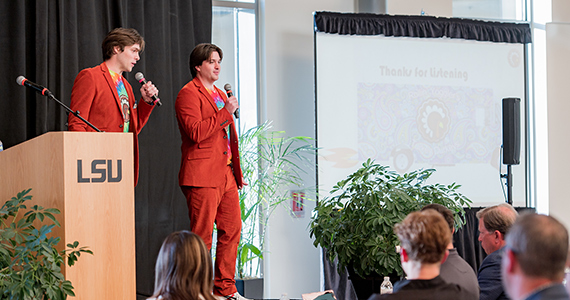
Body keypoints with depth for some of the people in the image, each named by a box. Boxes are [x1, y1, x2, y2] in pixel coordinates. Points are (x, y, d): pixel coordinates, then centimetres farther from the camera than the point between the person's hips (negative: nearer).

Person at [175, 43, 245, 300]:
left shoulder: (220, 94, 22)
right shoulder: (188, 93, -6)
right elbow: (196, 132, -20)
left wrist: (237, 172, 20)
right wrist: (225, 112, -17)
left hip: (227, 174, 9)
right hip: (203, 176, -9)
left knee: (232, 230, 8)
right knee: (202, 236, -6)